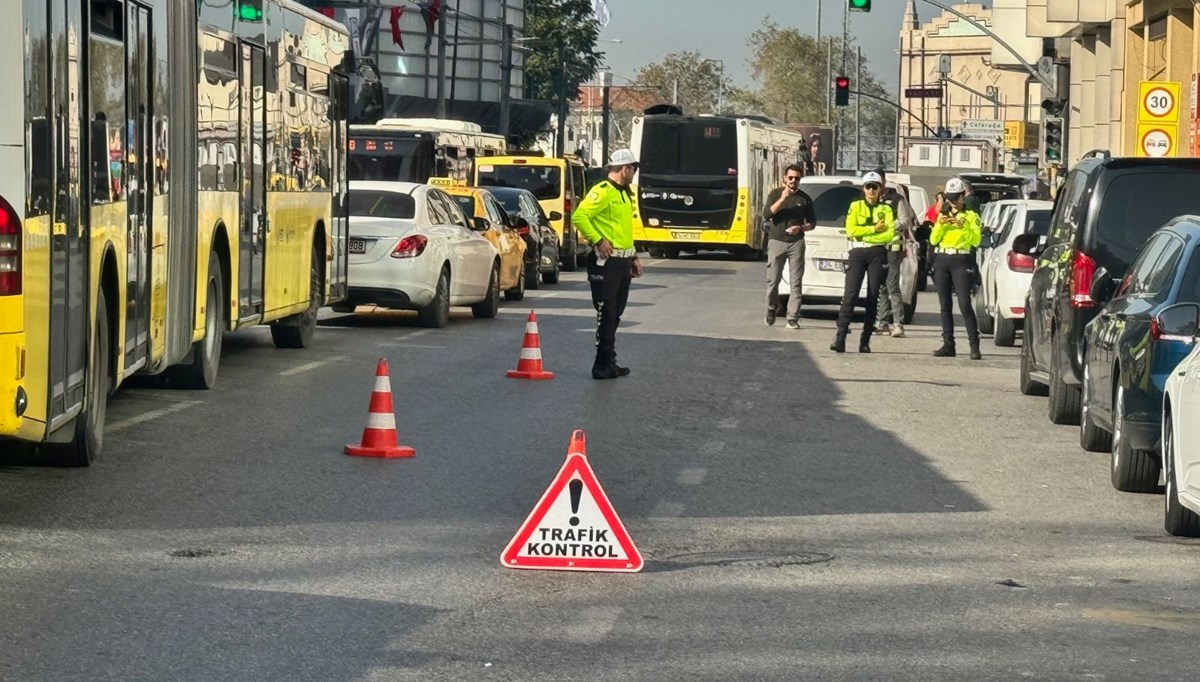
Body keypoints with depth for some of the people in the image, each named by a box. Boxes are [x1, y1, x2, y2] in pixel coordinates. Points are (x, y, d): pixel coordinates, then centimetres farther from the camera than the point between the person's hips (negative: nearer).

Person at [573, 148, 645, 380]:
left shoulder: (623, 194, 17)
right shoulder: (602, 192, -14)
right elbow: (579, 216, -24)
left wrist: (633, 257, 23)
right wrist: (598, 240, -25)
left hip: (622, 262, 10)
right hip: (606, 262, -10)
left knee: (615, 314, 14)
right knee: (606, 314, -7)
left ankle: (609, 362, 22)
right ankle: (603, 366, -4)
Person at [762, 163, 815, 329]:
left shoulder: (805, 198, 8)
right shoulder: (775, 194, 6)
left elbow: (812, 222, 12)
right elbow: (766, 214, -9)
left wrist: (801, 228, -8)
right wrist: (782, 199, -17)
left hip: (796, 243, 0)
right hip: (776, 242, 0)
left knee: (795, 283, -5)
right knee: (772, 281, -1)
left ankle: (793, 318, -4)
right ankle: (771, 309, 23)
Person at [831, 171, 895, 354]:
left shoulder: (886, 210, 10)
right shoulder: (856, 206, 10)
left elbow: (889, 234, -4)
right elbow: (851, 230, -4)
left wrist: (863, 234, -8)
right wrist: (874, 229, -7)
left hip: (877, 254, 1)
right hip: (857, 252, -1)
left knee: (873, 296, 0)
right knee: (850, 294, -13)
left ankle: (865, 341, 2)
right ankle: (840, 337, -20)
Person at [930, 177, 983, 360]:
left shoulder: (971, 216, 5)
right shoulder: (942, 215, 17)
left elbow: (976, 241, -7)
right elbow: (933, 240, 9)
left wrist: (963, 227, -19)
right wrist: (939, 225, -7)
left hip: (961, 261, -5)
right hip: (941, 260, 5)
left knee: (964, 305, -13)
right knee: (945, 305, 4)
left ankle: (974, 346, -13)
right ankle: (948, 345, 7)